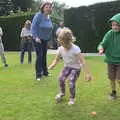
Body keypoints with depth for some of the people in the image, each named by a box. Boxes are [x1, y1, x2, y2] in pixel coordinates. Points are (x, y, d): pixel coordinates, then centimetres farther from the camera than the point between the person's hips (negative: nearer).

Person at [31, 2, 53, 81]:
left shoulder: (49, 17, 3)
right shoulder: (38, 16, -16)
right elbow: (33, 27, -18)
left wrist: (49, 38, 14)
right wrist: (36, 37, -24)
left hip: (45, 40, 6)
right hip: (38, 40, -6)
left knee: (44, 56, 14)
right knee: (39, 56, -10)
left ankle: (45, 72, 26)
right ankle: (38, 74, -4)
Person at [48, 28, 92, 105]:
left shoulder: (75, 49, -27)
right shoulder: (60, 49, -11)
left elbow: (82, 61, -30)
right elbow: (57, 60, 2)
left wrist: (87, 73, -36)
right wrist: (52, 65, -21)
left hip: (76, 67, -4)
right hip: (67, 66, 4)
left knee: (71, 82, -21)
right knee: (61, 78, -19)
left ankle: (72, 98, 7)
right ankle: (62, 93, 13)